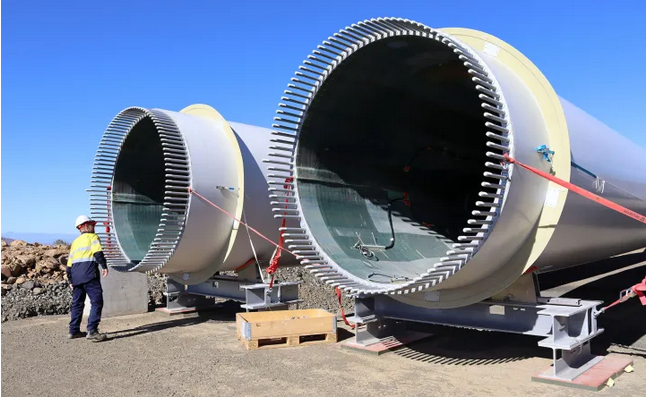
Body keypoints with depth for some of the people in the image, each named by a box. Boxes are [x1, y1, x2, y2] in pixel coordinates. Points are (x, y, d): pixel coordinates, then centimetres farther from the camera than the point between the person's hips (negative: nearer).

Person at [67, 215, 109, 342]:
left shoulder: (75, 242, 26)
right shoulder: (92, 236, 5)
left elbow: (69, 263, 25)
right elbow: (98, 252, -14)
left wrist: (70, 280, 28)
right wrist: (104, 266, -15)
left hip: (75, 274, 8)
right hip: (89, 272, -8)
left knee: (77, 303, 17)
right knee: (97, 301, -9)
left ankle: (74, 331, 23)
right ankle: (92, 331, -16)